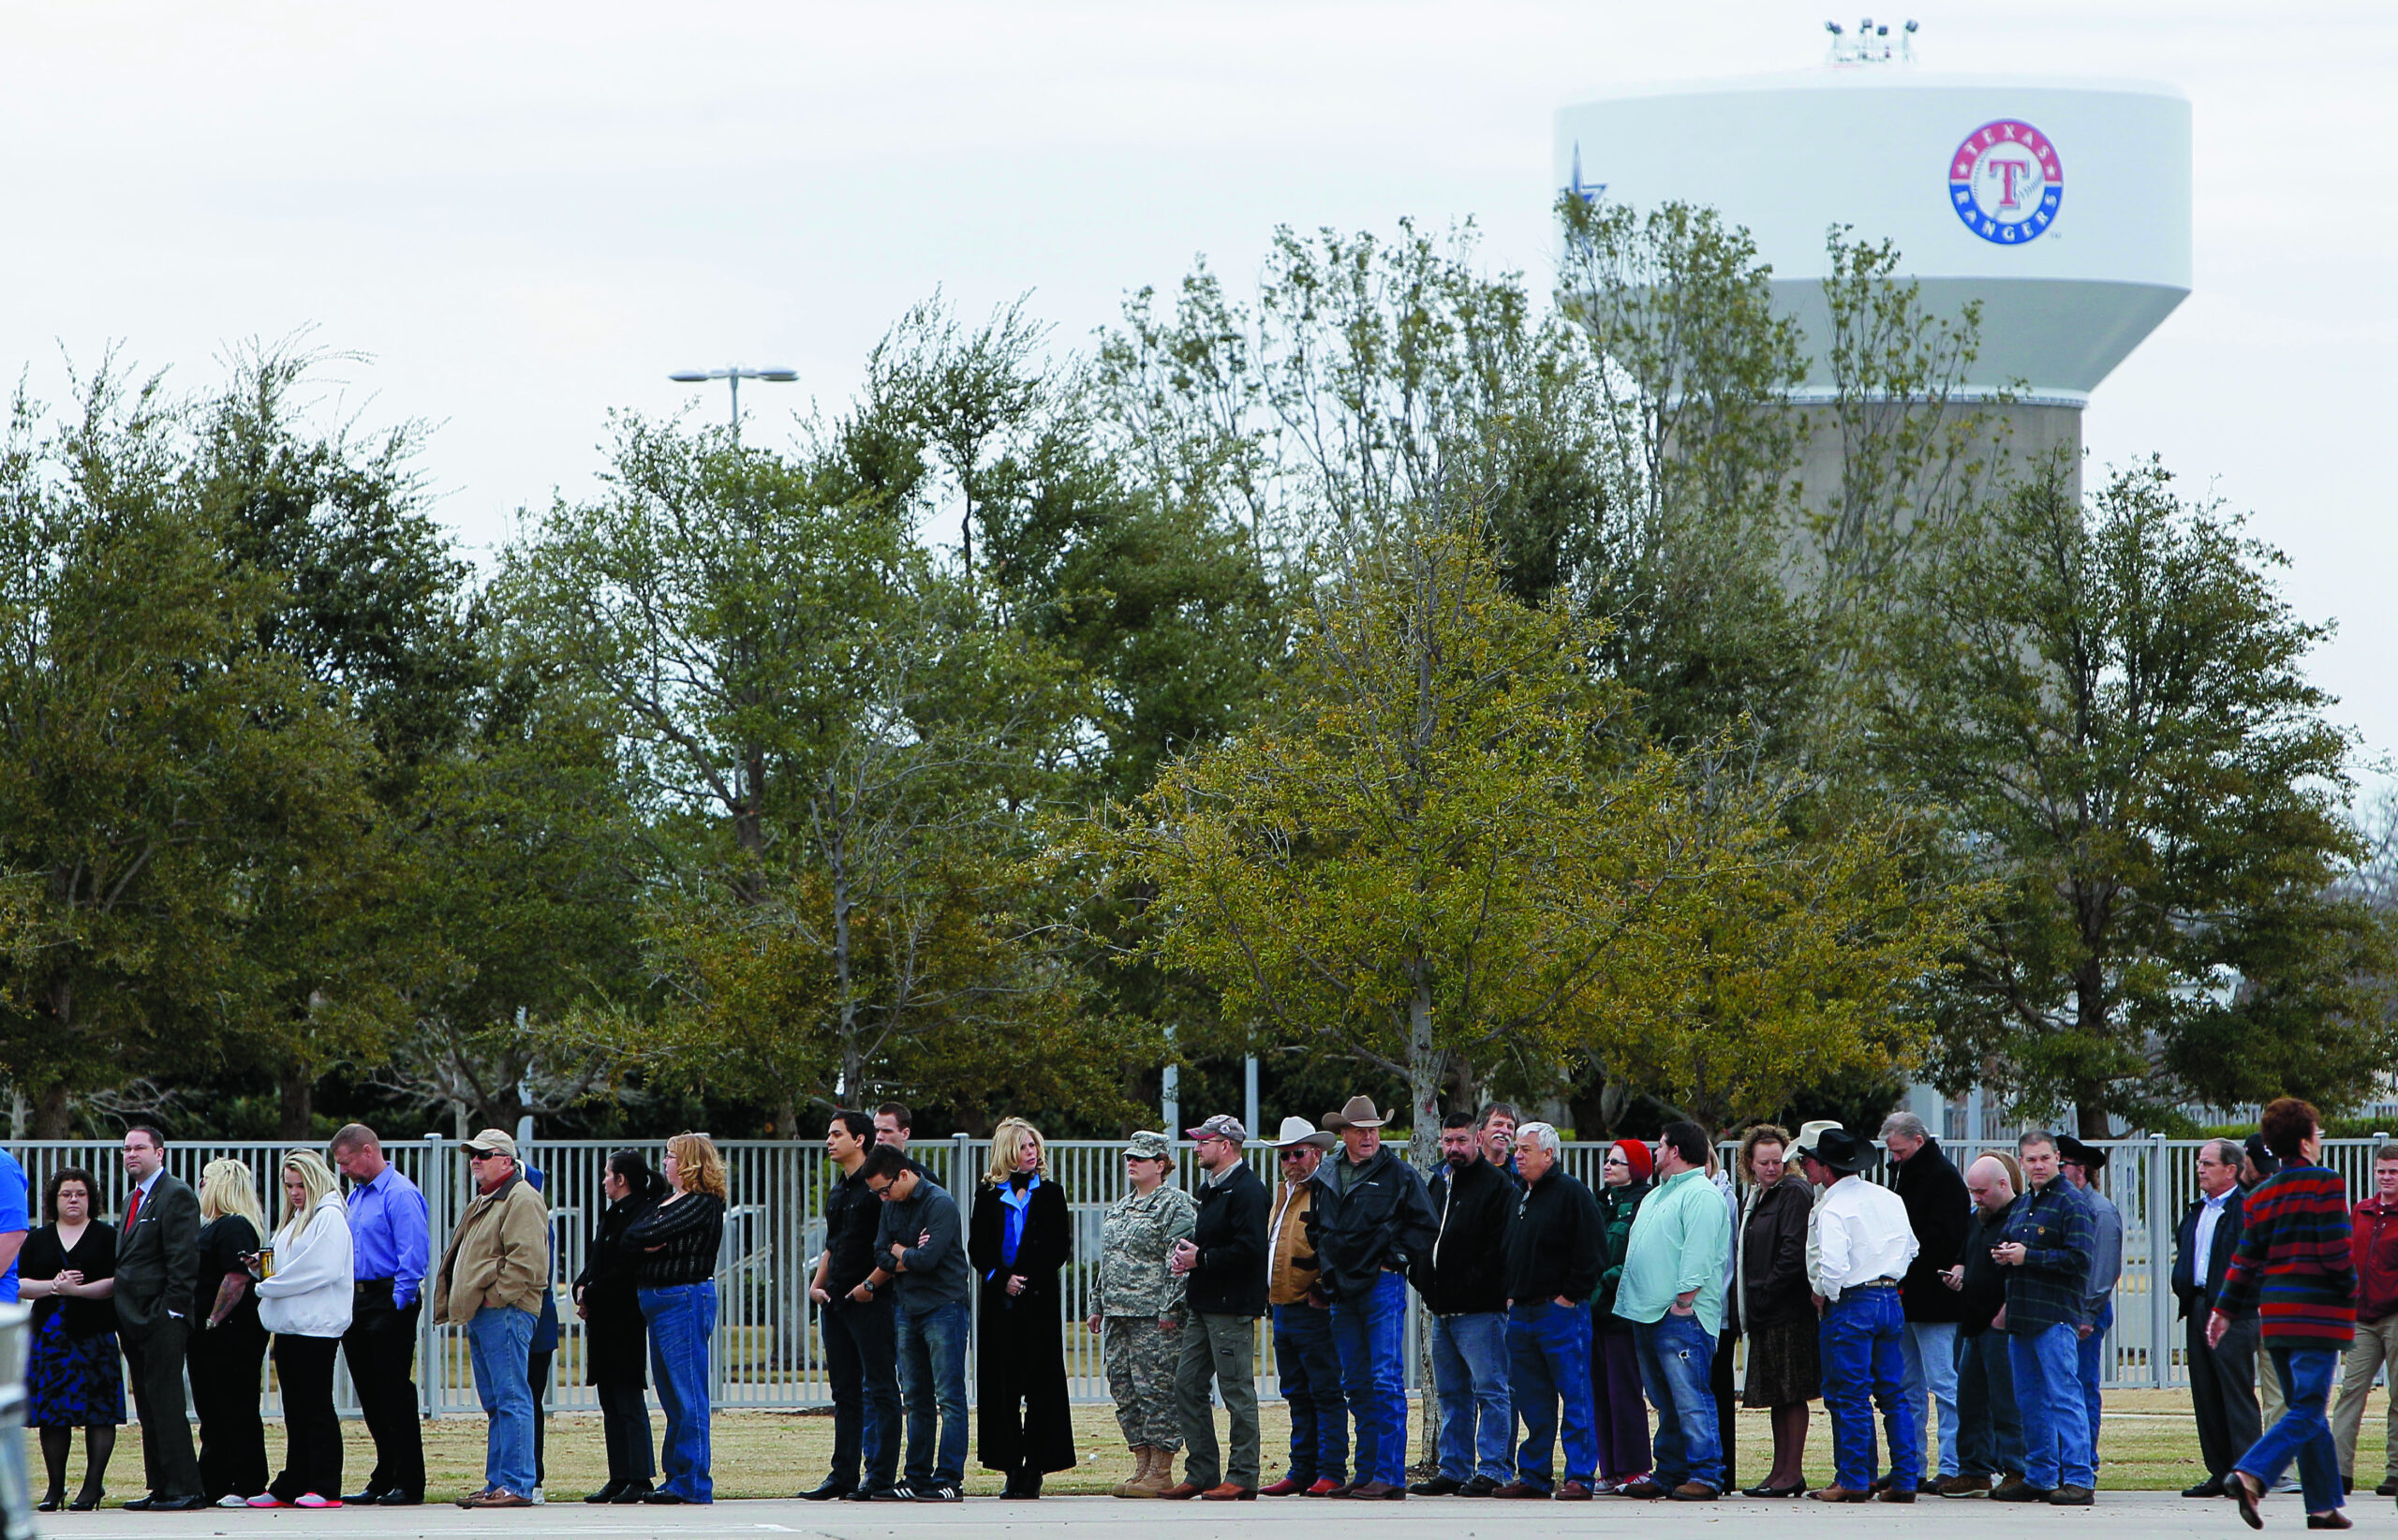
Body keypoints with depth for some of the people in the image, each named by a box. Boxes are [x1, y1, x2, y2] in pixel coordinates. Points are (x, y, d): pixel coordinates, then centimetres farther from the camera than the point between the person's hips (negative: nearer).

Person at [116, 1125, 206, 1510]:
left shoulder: (176, 1196, -8)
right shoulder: (133, 1200, 21)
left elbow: (184, 1260, -14)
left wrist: (171, 1310, -18)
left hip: (161, 1320, -9)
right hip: (134, 1320, 9)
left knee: (165, 1405, -11)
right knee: (148, 1409, 9)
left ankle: (184, 1488, -10)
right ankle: (161, 1488, 11)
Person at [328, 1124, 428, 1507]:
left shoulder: (400, 1194, -12)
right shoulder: (356, 1195, 17)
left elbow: (413, 1255, -17)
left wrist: (399, 1302, -18)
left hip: (390, 1302, -9)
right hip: (357, 1301, 9)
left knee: (396, 1395, -7)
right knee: (371, 1398, 10)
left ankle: (408, 1484, -3)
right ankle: (383, 1480, 16)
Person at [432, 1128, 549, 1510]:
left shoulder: (521, 1200, -9)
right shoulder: (485, 1202, 24)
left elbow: (526, 1258, -20)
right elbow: (465, 1258, 31)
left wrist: (497, 1294, -18)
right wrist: (460, 1304, 19)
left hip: (505, 1312, -11)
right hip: (480, 1315, 11)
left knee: (511, 1399, -11)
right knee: (495, 1404, 11)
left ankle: (516, 1485, -14)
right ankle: (497, 1483, 14)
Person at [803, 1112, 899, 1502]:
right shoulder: (837, 1192, 18)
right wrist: (817, 1284, 11)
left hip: (871, 1302, -9)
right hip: (836, 1302, 9)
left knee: (879, 1390, -5)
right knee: (845, 1392, 11)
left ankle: (880, 1476, -4)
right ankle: (843, 1474, 14)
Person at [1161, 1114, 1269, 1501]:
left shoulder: (1246, 1190, -13)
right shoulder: (1211, 1188, 19)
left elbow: (1248, 1250, -22)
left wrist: (1200, 1259, -15)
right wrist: (1187, 1254, 7)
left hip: (1231, 1308, -10)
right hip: (1203, 1303, 10)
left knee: (1237, 1392, -5)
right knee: (1187, 1385, 8)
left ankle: (1243, 1477, -2)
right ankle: (1202, 1473, 13)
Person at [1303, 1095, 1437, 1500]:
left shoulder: (1398, 1174, -3)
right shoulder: (1325, 1176, 13)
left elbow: (1424, 1224, -2)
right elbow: (1315, 1226, 26)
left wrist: (1394, 1259, -8)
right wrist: (1323, 1265, 13)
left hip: (1383, 1286, -6)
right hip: (1342, 1291, 6)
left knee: (1386, 1383, -9)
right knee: (1356, 1386, 9)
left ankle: (1389, 1477, -10)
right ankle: (1367, 1473, 15)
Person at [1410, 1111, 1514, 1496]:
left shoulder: (1496, 1185, -7)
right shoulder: (1438, 1183, 18)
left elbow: (1503, 1248, -14)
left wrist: (1474, 1284, -17)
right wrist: (1425, 1283, 12)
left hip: (1480, 1309, -9)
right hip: (1442, 1311, 9)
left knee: (1490, 1390, -7)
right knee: (1451, 1394, 12)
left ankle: (1493, 1470, -7)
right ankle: (1453, 1470, 17)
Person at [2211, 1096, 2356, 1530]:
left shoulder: (2259, 1196, 11)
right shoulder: (2325, 1185, -8)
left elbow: (2245, 1260, 9)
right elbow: (2337, 1252, -13)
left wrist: (2224, 1309, 14)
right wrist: (2350, 1289, 2)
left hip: (2275, 1315, 7)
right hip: (2318, 1313, -7)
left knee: (2304, 1406, 14)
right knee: (2307, 1411, -9)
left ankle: (2325, 1505, 13)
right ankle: (2250, 1474, -27)